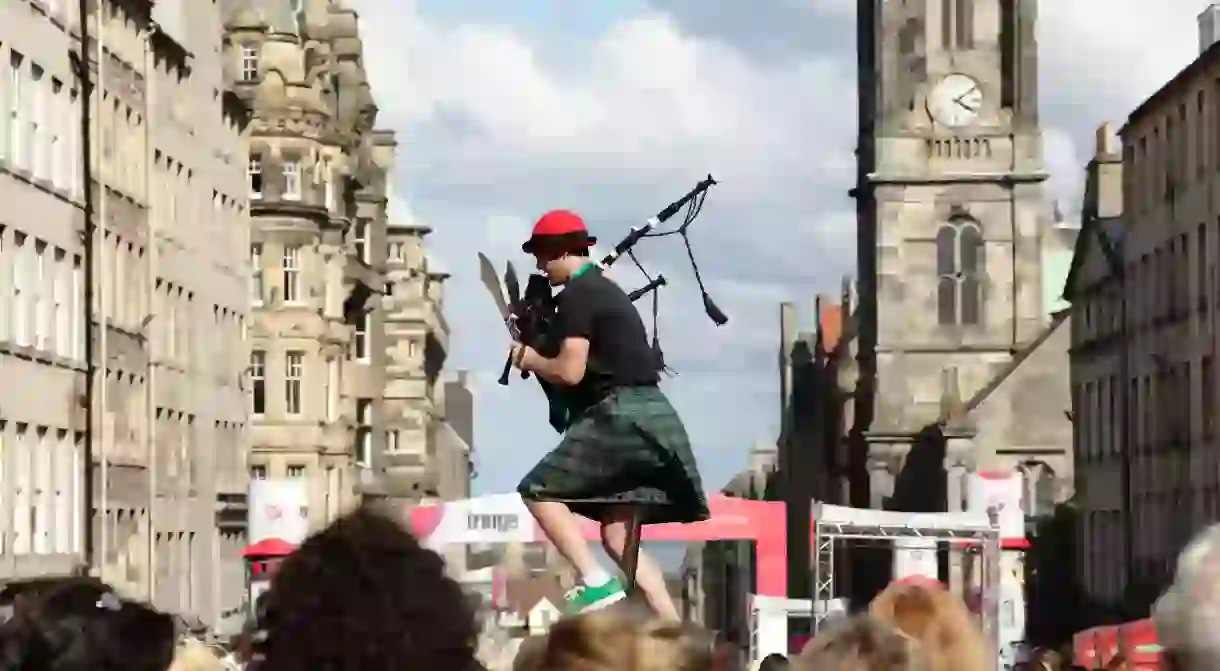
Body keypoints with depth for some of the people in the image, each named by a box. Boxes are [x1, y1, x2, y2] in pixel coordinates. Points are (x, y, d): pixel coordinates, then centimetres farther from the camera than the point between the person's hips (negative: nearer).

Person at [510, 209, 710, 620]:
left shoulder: (577, 294, -8)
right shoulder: (605, 289, 23)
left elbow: (570, 370, -15)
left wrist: (530, 359, 3)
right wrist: (540, 353, 19)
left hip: (621, 416, -10)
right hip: (649, 418, 10)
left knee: (539, 491, -5)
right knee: (618, 536, 9)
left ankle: (596, 584, -15)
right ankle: (675, 632, 2)